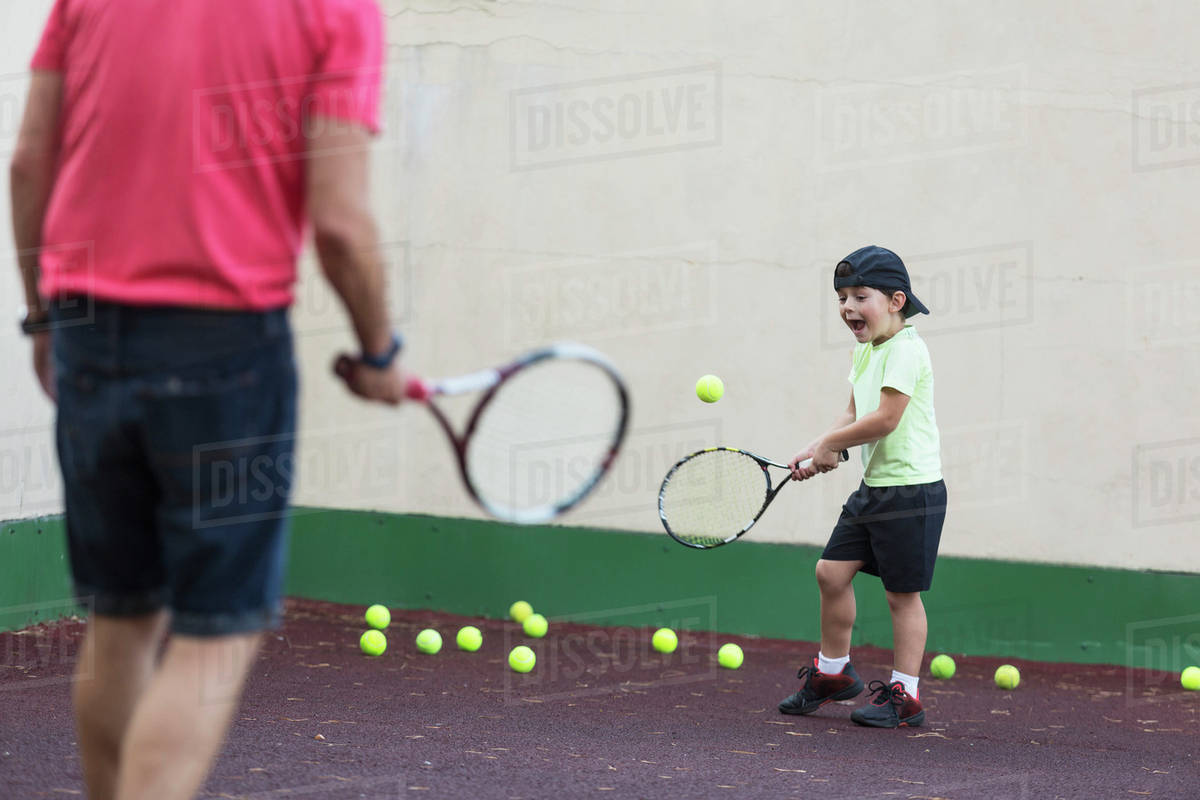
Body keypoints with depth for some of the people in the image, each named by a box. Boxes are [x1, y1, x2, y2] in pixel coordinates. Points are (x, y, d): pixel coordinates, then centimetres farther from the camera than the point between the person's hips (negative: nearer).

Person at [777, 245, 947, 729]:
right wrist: (817, 450, 1)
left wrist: (829, 444, -11)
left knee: (901, 592, -1)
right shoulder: (865, 351, 12)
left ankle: (904, 694, 8)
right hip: (874, 486, 9)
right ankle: (833, 671, 25)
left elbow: (885, 418, -23)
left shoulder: (906, 349, -17)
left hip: (912, 488, -9)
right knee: (832, 571, 9)